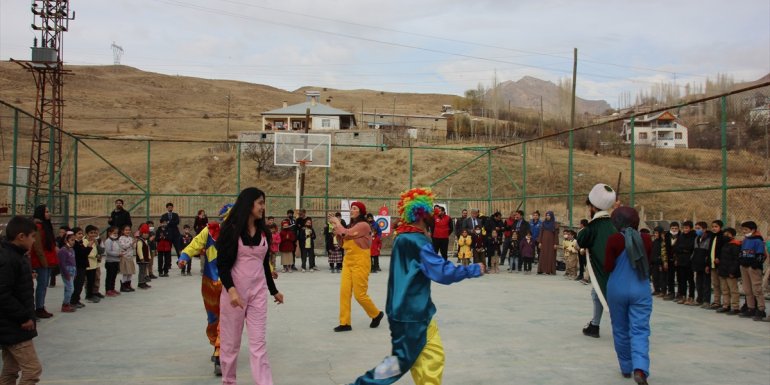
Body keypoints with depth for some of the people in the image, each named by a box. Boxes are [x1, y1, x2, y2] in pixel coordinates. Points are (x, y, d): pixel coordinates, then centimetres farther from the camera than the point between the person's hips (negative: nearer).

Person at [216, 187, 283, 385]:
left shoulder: (263, 232, 8)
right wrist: (231, 289, -24)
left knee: (259, 341, 1)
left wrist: (274, 290, 23)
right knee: (231, 340, 8)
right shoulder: (231, 229, -8)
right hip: (235, 290, -4)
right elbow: (222, 264, -11)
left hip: (258, 290, 4)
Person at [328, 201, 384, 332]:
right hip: (348, 262, 8)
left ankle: (376, 314, 20)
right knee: (344, 292, -1)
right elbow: (344, 242, 16)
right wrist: (335, 227, 6)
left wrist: (337, 222, -5)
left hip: (360, 263, -8)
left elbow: (346, 234, -22)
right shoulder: (352, 226, 15)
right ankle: (345, 323, 2)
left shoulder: (363, 225, -14)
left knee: (360, 294, -3)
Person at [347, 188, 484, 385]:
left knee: (432, 356, 11)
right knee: (401, 360, 1)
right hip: (413, 312, -9)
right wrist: (474, 270, -13)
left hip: (408, 309, 9)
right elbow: (443, 273, -22)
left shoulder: (402, 238, 10)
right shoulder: (417, 241, -18)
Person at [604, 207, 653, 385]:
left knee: (621, 330, 14)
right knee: (639, 331, -2)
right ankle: (640, 368, -22)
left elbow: (608, 268, -7)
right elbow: (647, 265, 9)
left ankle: (626, 368, 24)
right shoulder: (646, 240, -1)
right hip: (641, 290, 1)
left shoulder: (614, 240, -10)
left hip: (617, 290, -1)